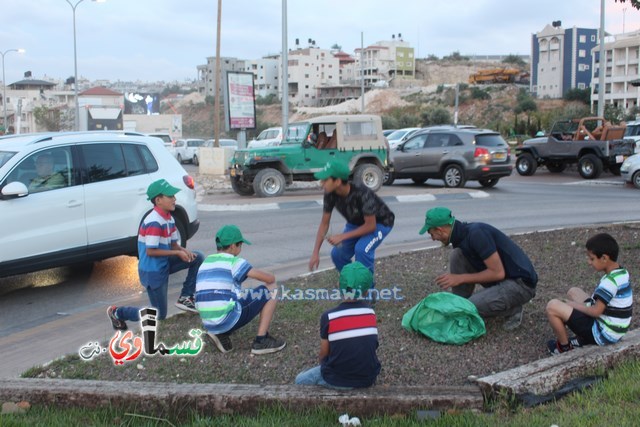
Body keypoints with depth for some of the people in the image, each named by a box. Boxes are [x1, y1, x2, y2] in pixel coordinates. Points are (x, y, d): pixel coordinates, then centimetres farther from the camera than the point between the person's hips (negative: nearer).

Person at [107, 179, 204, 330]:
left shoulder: (169, 218, 3)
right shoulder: (154, 221, -26)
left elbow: (173, 244, 9)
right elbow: (150, 251, -25)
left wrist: (184, 251, -13)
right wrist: (177, 253, -21)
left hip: (164, 264, 8)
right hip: (152, 271, -8)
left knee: (198, 257, -1)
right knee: (159, 315, 2)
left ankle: (185, 298, 6)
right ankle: (117, 312, 17)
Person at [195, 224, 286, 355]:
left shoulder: (206, 262, 17)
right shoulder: (234, 262, -4)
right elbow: (270, 278, -5)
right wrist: (270, 284, 19)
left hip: (208, 324, 7)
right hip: (228, 319, -7)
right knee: (270, 291, 6)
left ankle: (221, 335, 12)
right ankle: (261, 341, 4)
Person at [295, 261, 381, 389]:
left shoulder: (328, 317, -18)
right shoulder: (370, 313, -7)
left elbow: (324, 353, -9)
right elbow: (372, 346, 5)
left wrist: (321, 359, 16)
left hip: (337, 380, -5)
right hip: (368, 379, 5)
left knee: (300, 380, 19)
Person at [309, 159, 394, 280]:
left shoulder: (362, 194, -40)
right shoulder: (330, 194, -22)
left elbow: (370, 226, -31)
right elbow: (324, 223, -11)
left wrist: (342, 237, -32)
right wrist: (315, 252, -16)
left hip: (380, 223, -6)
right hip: (356, 223, 6)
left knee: (361, 249, -31)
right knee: (337, 254, -8)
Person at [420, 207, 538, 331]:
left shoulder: (477, 233, -24)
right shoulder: (460, 234, 4)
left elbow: (498, 273, -25)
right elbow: (472, 273, 16)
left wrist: (460, 278, -19)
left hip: (520, 284, -9)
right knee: (457, 256, -4)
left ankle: (512, 310, 1)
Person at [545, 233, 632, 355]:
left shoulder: (610, 281, -27)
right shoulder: (621, 272, 3)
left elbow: (596, 311, -25)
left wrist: (575, 305, -8)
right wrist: (575, 304, 6)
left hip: (602, 334, -10)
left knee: (552, 306, -14)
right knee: (573, 292, 22)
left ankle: (564, 346, 5)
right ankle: (583, 338, 18)